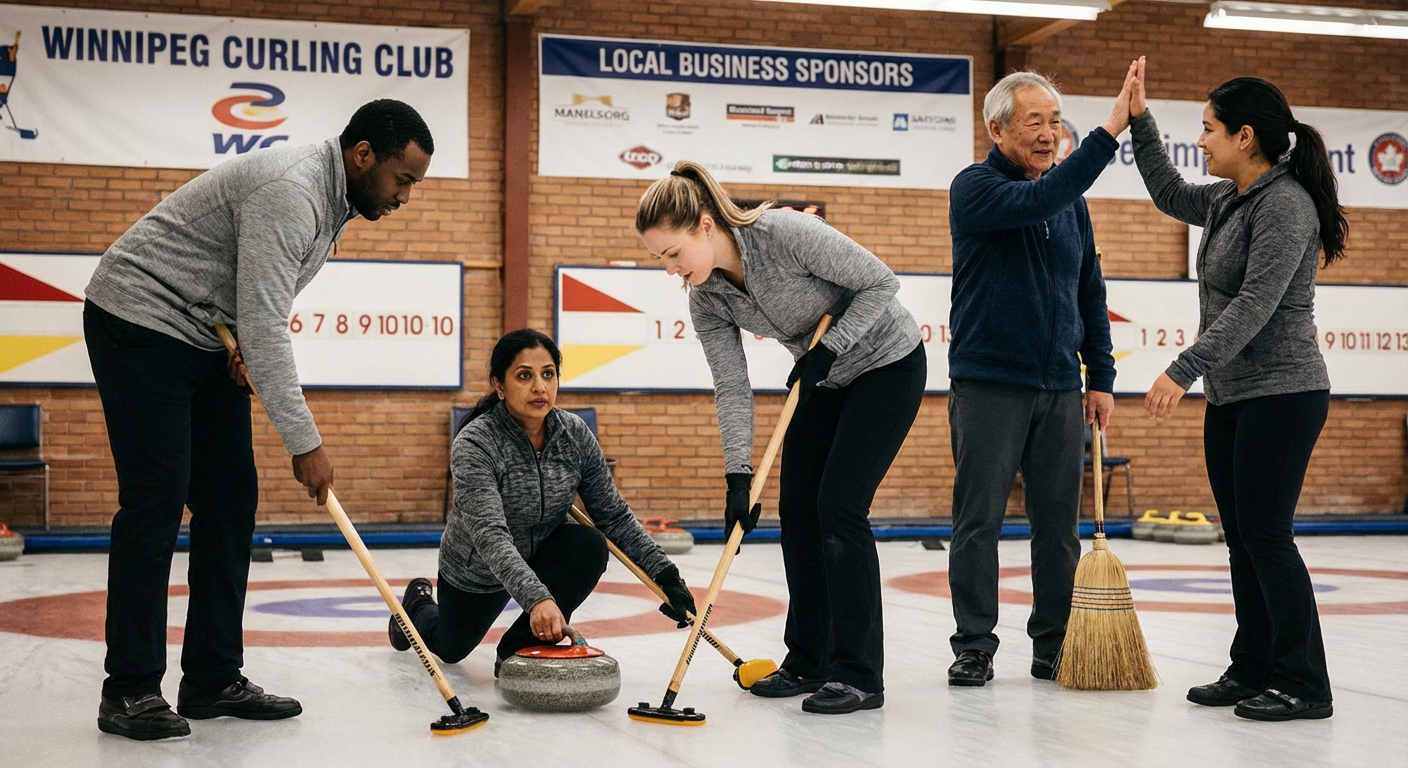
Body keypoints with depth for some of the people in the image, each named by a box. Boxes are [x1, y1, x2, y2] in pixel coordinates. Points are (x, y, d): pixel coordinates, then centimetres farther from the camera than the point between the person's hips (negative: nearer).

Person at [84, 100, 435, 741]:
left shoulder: (336, 198, 6)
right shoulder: (289, 190, -27)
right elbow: (264, 328, -29)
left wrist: (240, 338, -5)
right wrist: (305, 443, -25)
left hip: (205, 336, 10)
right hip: (140, 322, -10)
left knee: (230, 500, 4)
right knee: (155, 500, -12)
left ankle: (213, 680, 9)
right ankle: (130, 691, -4)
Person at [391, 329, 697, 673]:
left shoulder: (575, 434, -20)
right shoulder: (474, 443, -34)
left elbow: (614, 515, -12)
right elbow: (490, 536, -45)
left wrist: (664, 572, -23)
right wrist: (536, 598, -59)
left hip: (541, 554, 2)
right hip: (477, 571, -2)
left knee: (590, 546, -30)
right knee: (450, 649, 19)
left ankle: (521, 646, -15)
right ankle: (419, 602, 55)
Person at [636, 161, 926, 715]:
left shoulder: (788, 233, -31)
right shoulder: (706, 298, -11)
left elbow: (880, 282, -22)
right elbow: (732, 388, -10)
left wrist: (827, 346, -26)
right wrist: (738, 475, -18)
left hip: (888, 363, -7)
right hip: (826, 379, 7)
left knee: (840, 505, -14)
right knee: (796, 509, 2)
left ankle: (860, 675, -9)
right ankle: (808, 660, 15)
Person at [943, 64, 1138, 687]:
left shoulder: (1071, 201, 13)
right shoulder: (974, 187, -6)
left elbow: (1090, 293, 17)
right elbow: (1035, 202, -26)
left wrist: (1101, 377, 11)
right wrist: (1108, 133, -29)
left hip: (1060, 387, 5)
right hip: (988, 384, -5)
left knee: (1059, 525, 7)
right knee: (979, 521, 0)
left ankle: (1055, 646, 17)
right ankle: (974, 647, 9)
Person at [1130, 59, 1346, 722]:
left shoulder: (1286, 204, -16)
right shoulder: (1229, 201, 12)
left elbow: (1254, 305, -24)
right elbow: (1170, 195, 32)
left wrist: (1184, 369, -28)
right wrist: (1139, 120, 24)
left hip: (1280, 395, -9)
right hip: (1230, 397, 9)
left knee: (1266, 535, -8)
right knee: (1241, 538, 10)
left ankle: (1303, 685, -1)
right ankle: (1253, 670, 18)